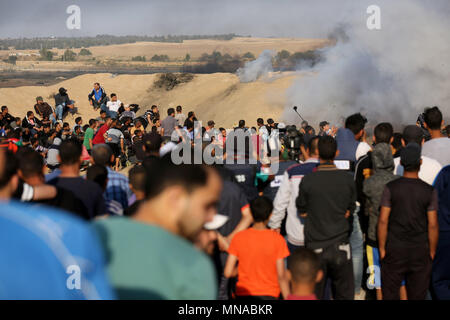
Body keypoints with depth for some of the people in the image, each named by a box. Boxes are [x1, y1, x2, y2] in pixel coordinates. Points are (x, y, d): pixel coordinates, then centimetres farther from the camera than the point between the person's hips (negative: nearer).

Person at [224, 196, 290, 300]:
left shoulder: (238, 238, -5)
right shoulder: (277, 239, -10)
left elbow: (228, 272, -6)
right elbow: (281, 276, -10)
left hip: (243, 294, 2)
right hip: (268, 295, -2)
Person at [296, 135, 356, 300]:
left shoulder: (308, 180, -10)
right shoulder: (347, 179, -4)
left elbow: (302, 212, 1)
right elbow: (348, 211, 6)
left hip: (316, 247, -1)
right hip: (340, 246, 1)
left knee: (314, 294, 11)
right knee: (344, 294, 12)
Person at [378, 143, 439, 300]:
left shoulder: (390, 188, -8)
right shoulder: (430, 191, -7)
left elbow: (383, 221, -8)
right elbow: (433, 225, -5)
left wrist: (382, 248, 1)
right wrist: (432, 252, 7)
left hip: (395, 249, 0)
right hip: (420, 252, 1)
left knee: (390, 294, 9)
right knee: (417, 295, 10)